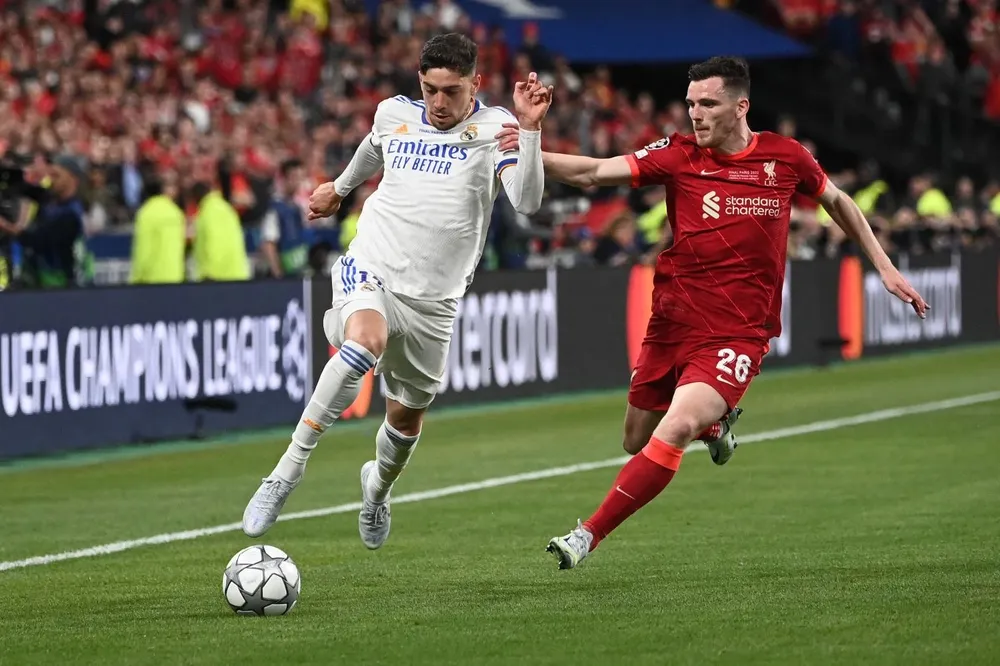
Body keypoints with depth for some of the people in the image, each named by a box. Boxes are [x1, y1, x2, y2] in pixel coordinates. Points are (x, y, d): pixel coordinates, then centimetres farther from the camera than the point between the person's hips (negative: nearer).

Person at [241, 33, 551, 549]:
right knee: (369, 339, -34)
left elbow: (526, 202, -21)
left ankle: (378, 488, 50)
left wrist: (529, 128, -30)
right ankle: (289, 470, -34)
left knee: (408, 414, 14)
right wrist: (340, 187, 46)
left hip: (432, 300, 1)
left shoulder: (493, 128, -5)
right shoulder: (394, 113, 5)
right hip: (369, 269, 0)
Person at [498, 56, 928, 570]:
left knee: (674, 431, -23)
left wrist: (884, 267, 18)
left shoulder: (785, 157, -2)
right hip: (672, 324, 3)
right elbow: (592, 173, -14)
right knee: (637, 441, 13)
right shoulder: (678, 155, -4)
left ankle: (589, 535, -16)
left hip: (738, 333, -3)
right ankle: (714, 421, 46)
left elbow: (837, 201, 18)